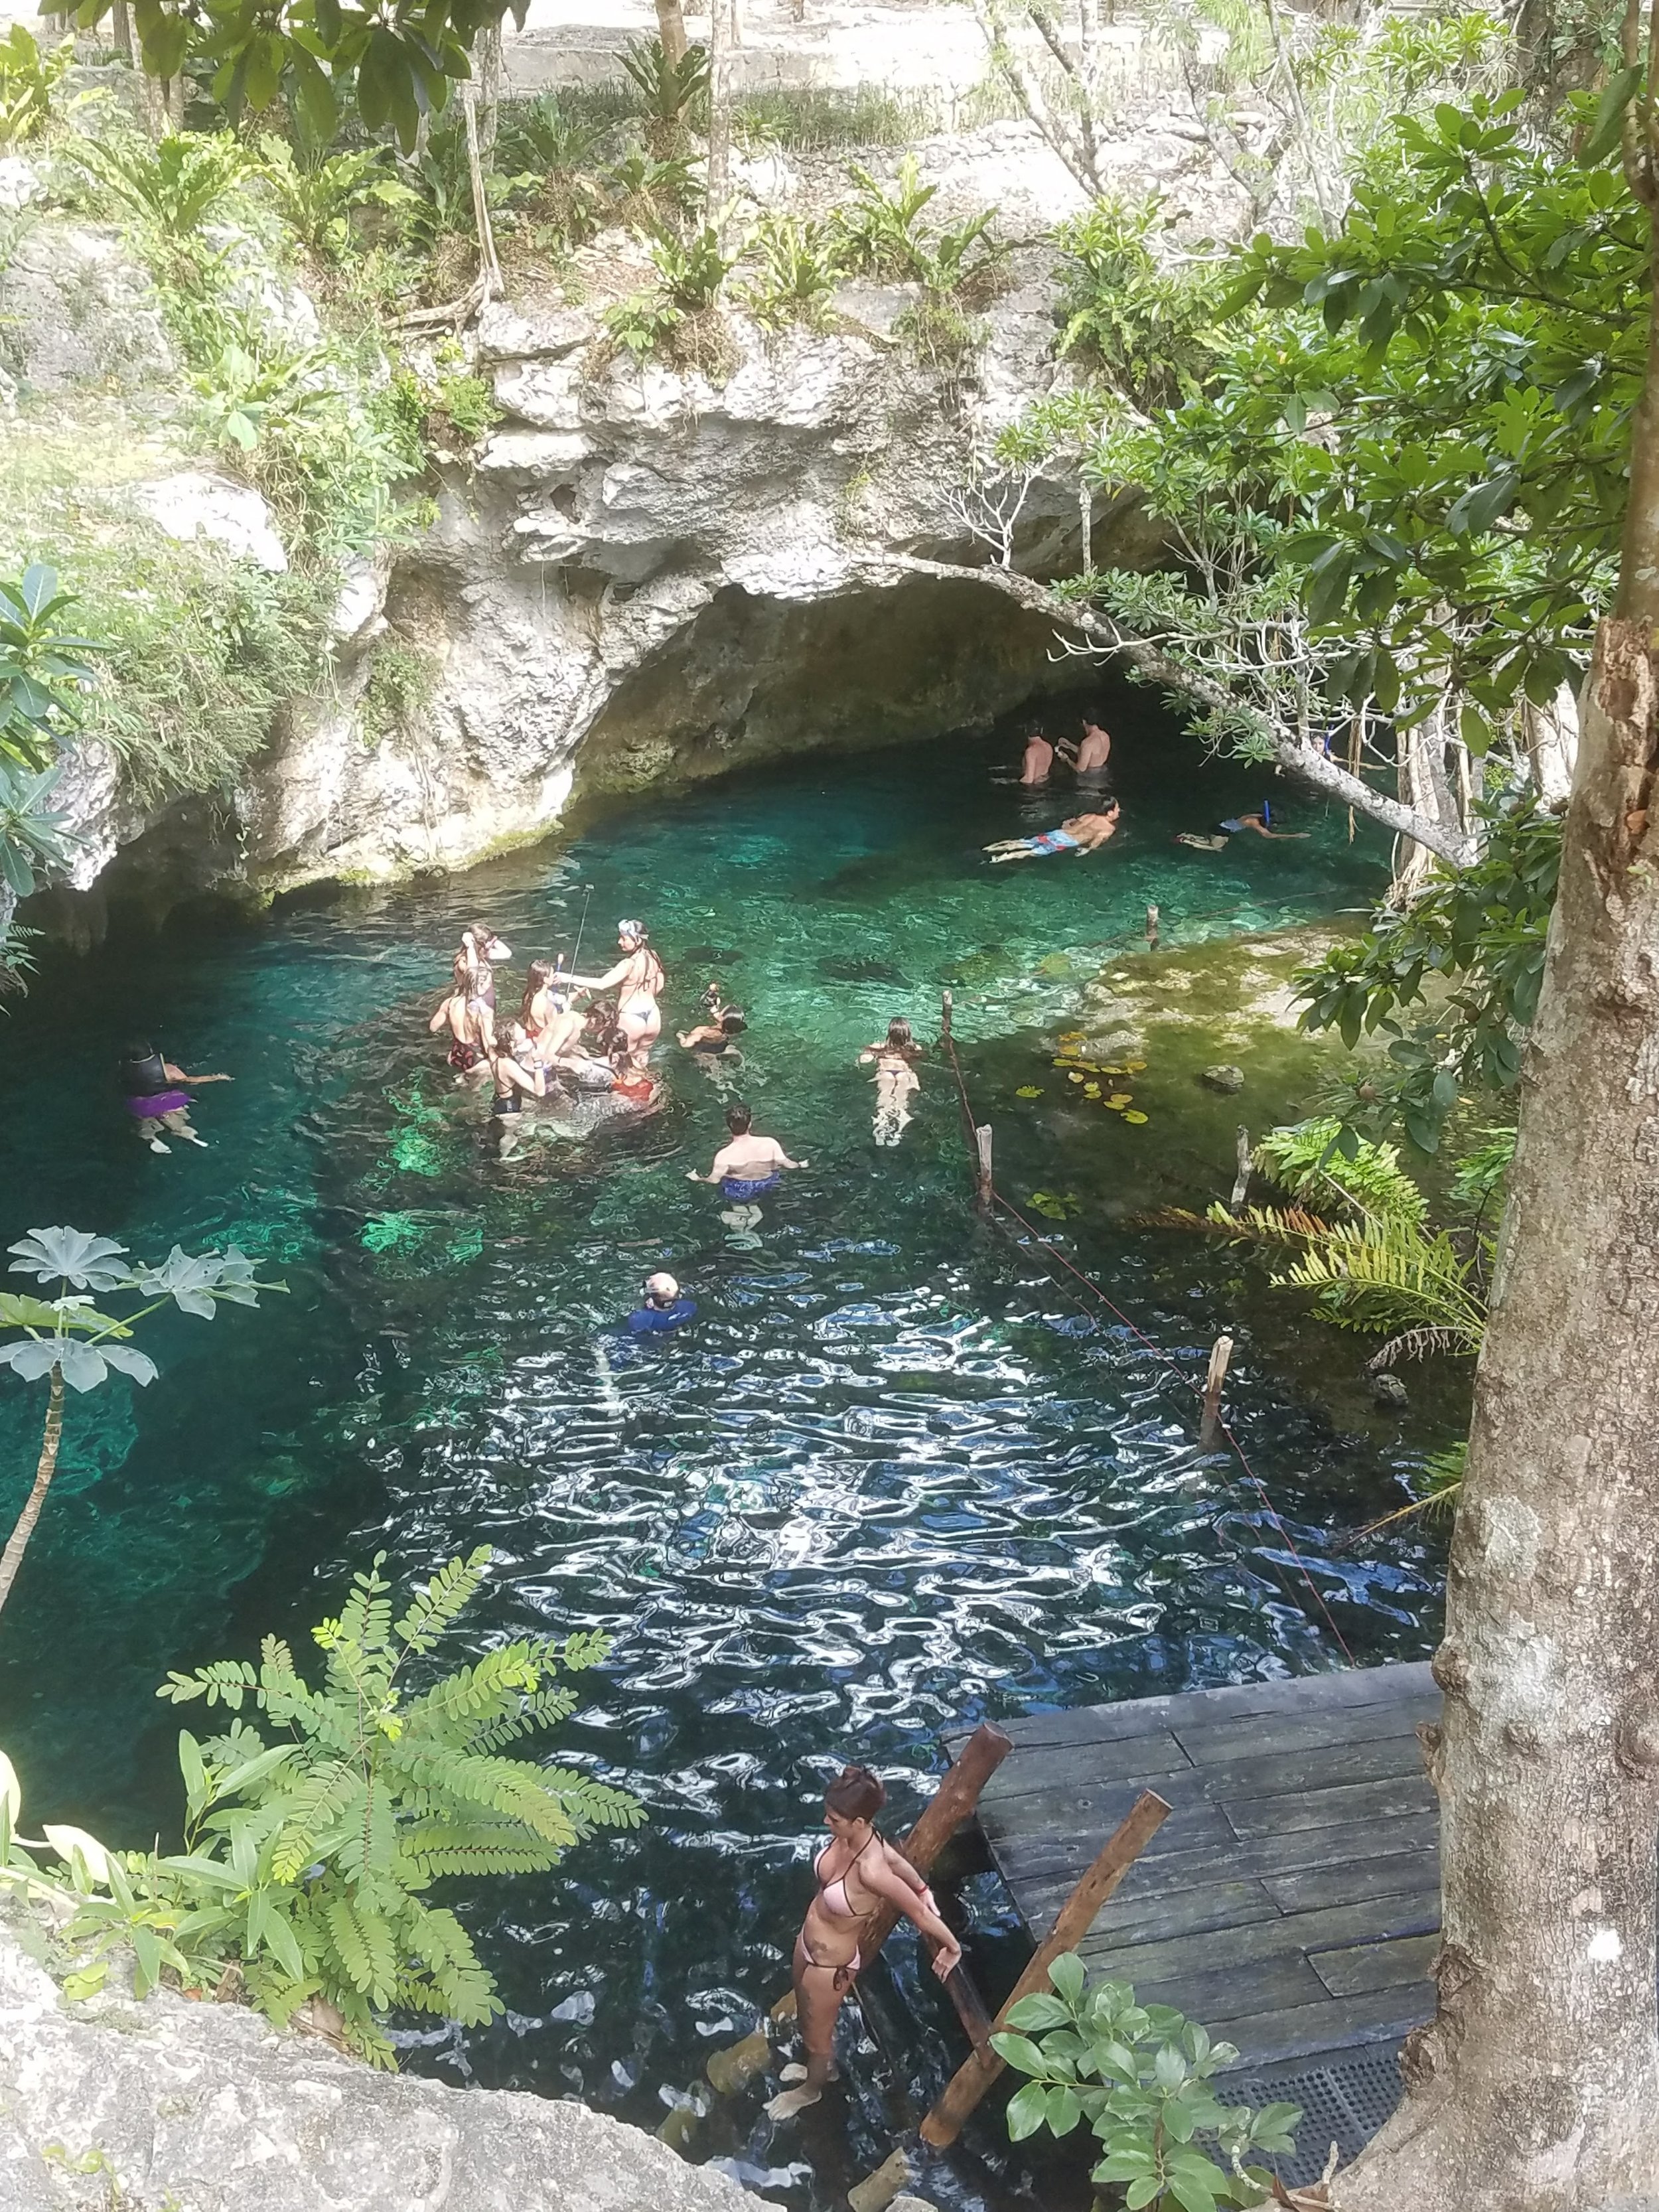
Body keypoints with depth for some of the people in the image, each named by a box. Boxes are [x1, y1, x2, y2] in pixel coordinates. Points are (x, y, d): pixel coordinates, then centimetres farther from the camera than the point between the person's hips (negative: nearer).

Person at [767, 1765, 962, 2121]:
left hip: (830, 1961, -7)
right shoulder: (854, 1836, -19)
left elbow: (920, 1913, -27)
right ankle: (820, 2068, 62)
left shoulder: (871, 1871, -41)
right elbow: (898, 1861, 0)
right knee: (806, 2018, 33)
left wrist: (952, 1949, -12)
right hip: (808, 1939, 7)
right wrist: (923, 1891, 11)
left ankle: (811, 2090, 53)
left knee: (817, 2034, 23)